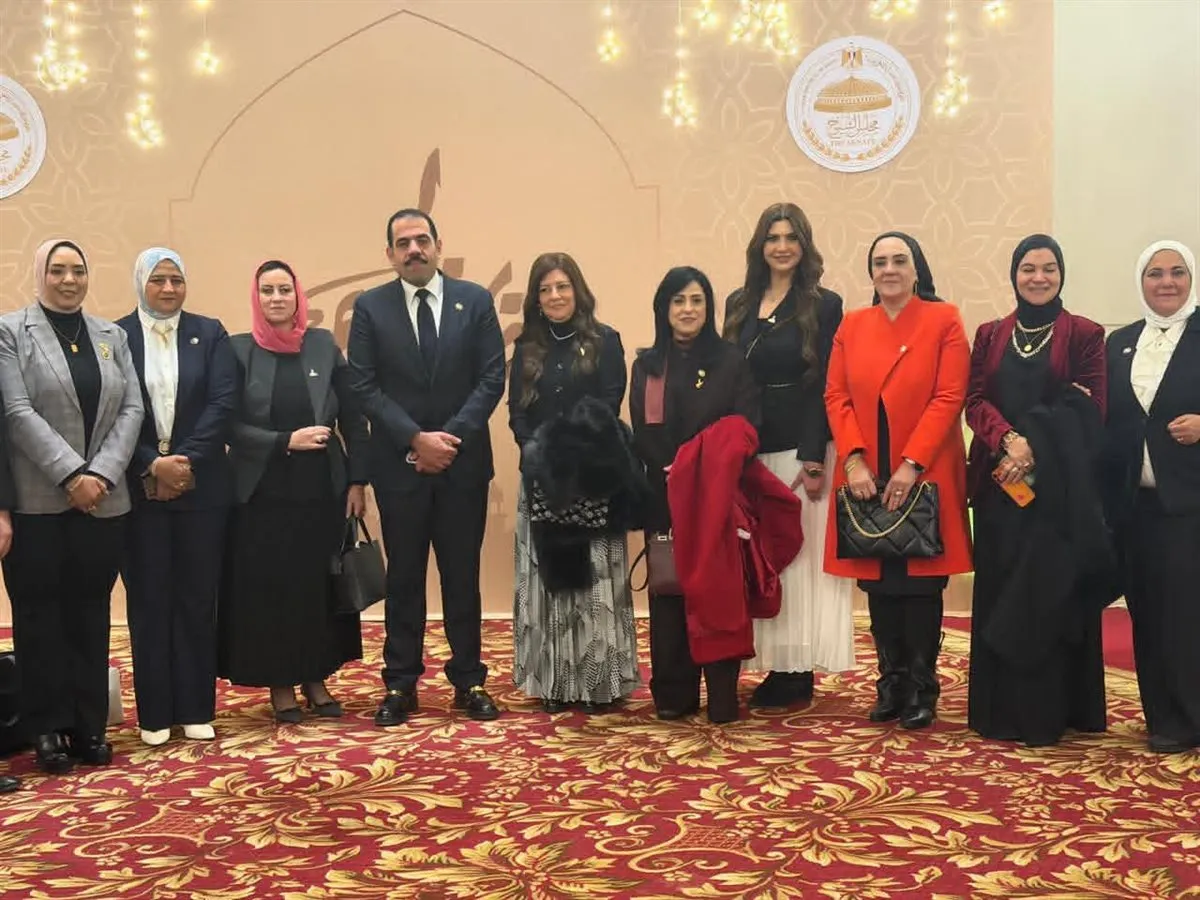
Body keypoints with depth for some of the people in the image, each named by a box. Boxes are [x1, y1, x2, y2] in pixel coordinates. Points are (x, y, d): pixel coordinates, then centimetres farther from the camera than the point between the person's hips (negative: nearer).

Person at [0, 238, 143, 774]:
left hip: (103, 501, 3)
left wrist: (102, 473, -9)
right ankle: (49, 729, 11)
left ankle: (90, 727, 14)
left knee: (90, 616, 7)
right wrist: (71, 474, -15)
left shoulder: (111, 336, 13)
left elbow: (131, 410, 5)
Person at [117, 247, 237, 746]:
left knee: (197, 597, 5)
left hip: (200, 485, 1)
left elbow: (222, 403, -4)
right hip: (139, 488, -1)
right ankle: (155, 713, 13)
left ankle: (197, 709, 14)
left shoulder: (209, 333, 6)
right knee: (148, 599, 5)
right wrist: (153, 466, -14)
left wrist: (184, 459, -13)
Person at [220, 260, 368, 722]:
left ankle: (316, 678, 20)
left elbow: (353, 417, 4)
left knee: (320, 584, 6)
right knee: (270, 588, 3)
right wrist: (286, 441, -17)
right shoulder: (239, 350, -1)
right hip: (263, 492, -1)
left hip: (322, 488, 2)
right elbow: (230, 426, -5)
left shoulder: (323, 345, 3)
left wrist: (357, 480, -2)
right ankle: (280, 683, 16)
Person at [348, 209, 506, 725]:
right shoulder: (369, 307, 2)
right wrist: (417, 439, -13)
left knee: (463, 576, 7)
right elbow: (365, 388, -3)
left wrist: (450, 437, -11)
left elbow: (492, 378, -1)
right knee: (404, 578, 7)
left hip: (463, 462, 0)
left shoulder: (475, 301, 4)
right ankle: (400, 686, 15)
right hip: (399, 464, 0)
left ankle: (469, 682, 16)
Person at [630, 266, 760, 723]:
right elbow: (642, 436, 4)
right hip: (664, 499, 2)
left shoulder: (732, 362, 4)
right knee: (668, 591, 3)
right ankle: (673, 695, 11)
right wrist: (672, 475, -11)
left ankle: (723, 698, 3)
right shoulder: (646, 366, 11)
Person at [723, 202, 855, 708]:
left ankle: (798, 672, 6)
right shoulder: (739, 305, 11)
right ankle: (775, 667, 13)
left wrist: (814, 459, -15)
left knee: (798, 554, -1)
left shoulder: (824, 306, -2)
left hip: (800, 447, -5)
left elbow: (824, 387, -7)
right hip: (749, 448, 5)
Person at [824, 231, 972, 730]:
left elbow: (948, 398, -8)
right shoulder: (851, 325, 11)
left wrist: (911, 465, -15)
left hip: (924, 477, -3)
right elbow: (836, 396, 5)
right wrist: (854, 460, -9)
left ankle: (921, 689, 12)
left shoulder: (944, 320, 0)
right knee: (878, 584, 6)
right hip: (866, 478, 3)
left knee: (920, 584, 1)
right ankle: (892, 684, 18)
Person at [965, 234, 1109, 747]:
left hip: (1060, 486, -3)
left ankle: (1047, 712, 4)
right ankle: (1001, 710, 11)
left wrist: (1036, 449, -15)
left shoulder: (1084, 335, 3)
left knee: (1051, 592, -3)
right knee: (1000, 591, 4)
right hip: (1000, 482, 3)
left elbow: (1089, 410, -4)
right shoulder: (990, 335, 13)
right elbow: (975, 400, 3)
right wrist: (1009, 439, -16)